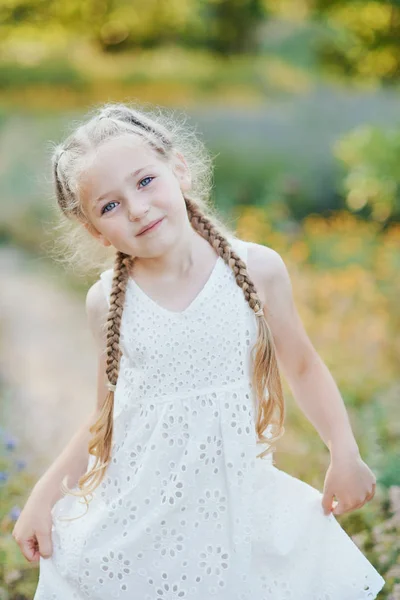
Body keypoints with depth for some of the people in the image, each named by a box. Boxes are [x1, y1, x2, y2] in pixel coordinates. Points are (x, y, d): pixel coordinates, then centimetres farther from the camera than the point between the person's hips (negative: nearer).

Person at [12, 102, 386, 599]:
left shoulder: (256, 269, -7)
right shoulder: (108, 301, -4)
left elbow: (302, 366, 5)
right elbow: (106, 415, 7)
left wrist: (345, 455, -3)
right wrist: (44, 496, 3)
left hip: (231, 498, -1)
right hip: (135, 511, 1)